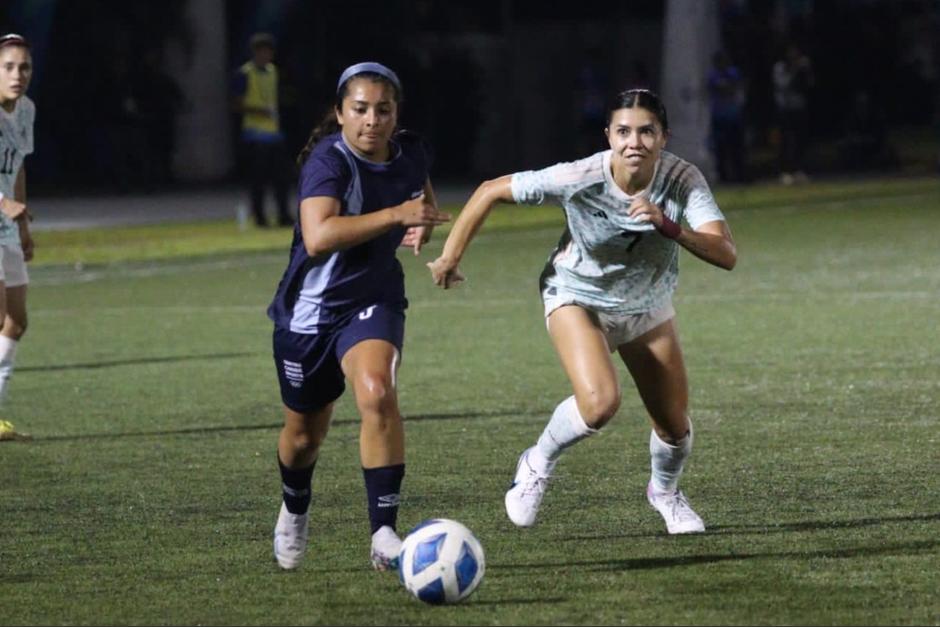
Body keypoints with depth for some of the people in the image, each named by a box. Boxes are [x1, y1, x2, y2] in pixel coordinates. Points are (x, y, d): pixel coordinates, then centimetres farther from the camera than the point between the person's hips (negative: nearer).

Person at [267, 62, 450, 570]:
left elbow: (423, 195, 22)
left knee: (377, 396, -27)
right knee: (304, 433, 14)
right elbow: (318, 237, -41)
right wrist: (396, 215, -43)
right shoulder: (328, 161, -23)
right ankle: (295, 513, 48)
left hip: (372, 303, 3)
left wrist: (422, 226, -2)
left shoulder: (410, 153, -4)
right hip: (309, 311, -2)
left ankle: (384, 535, -26)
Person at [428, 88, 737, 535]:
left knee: (675, 427, 5)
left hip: (647, 306, 3)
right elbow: (491, 191, -19)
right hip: (577, 297, -3)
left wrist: (667, 226, -51)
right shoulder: (580, 179, -31)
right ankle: (538, 465, 3)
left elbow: (726, 255, -37)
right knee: (600, 402, -28)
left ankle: (665, 491, 40)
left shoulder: (682, 181, -27)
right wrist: (451, 256, -16)